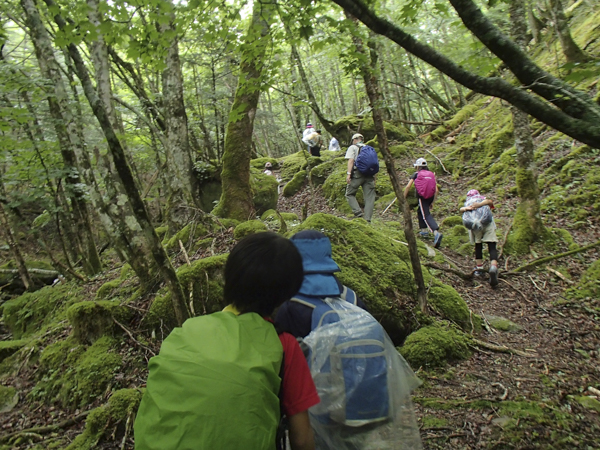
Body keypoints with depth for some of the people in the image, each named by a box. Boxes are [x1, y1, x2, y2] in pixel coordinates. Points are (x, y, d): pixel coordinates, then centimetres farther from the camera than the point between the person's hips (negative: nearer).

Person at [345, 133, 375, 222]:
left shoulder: (353, 147, 7)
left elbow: (351, 161, -7)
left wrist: (348, 173, -14)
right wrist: (373, 177, 17)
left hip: (357, 174, -4)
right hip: (369, 174, 4)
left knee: (350, 194, 8)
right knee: (369, 197, 2)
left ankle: (358, 212, -10)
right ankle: (367, 218, -5)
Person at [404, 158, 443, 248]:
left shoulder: (416, 174, 7)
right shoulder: (431, 174, 17)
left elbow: (408, 187, -3)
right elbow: (436, 191, 10)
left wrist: (403, 198, 6)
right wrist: (432, 202, 18)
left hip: (422, 197, -5)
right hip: (430, 197, 5)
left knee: (426, 215, -11)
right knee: (420, 211, 28)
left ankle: (436, 232, -32)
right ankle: (424, 230, 31)